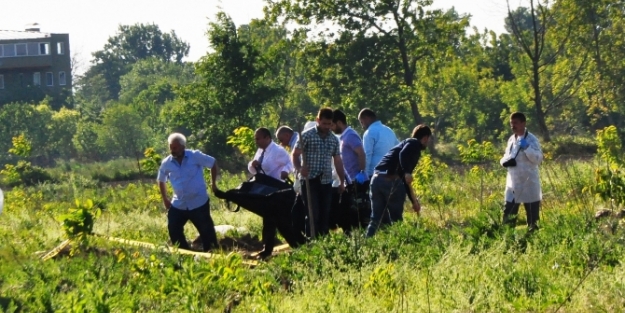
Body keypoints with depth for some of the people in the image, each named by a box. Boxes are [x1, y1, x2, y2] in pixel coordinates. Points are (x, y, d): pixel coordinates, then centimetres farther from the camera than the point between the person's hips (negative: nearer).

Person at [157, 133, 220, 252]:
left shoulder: (195, 156, -12)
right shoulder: (166, 163, -3)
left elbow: (213, 163, 0)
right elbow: (161, 180, 15)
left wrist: (213, 183, 2)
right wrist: (165, 199, 13)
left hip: (199, 203, -3)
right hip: (178, 204, 4)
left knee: (206, 231, 0)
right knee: (173, 229, 1)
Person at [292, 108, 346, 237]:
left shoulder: (334, 140, 11)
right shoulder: (307, 136, -4)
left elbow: (338, 161, 16)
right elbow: (294, 155, -2)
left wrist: (342, 181, 12)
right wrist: (299, 168, -21)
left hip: (326, 182, 5)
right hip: (309, 181, -5)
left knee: (325, 215, 5)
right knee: (313, 214, -10)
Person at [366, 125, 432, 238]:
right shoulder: (415, 144, 7)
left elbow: (405, 179, 34)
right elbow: (403, 154, -18)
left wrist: (414, 201, 36)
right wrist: (407, 172, -25)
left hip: (376, 178, 8)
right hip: (391, 180, -8)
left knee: (376, 219, 11)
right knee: (396, 219, 5)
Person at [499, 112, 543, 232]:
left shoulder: (531, 139, -9)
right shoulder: (511, 139, 11)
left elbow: (538, 159, -16)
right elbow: (505, 157, 18)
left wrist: (526, 148, -27)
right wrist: (505, 161, -5)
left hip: (529, 183, -6)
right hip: (513, 182, 6)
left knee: (532, 214, 4)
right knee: (508, 213, 4)